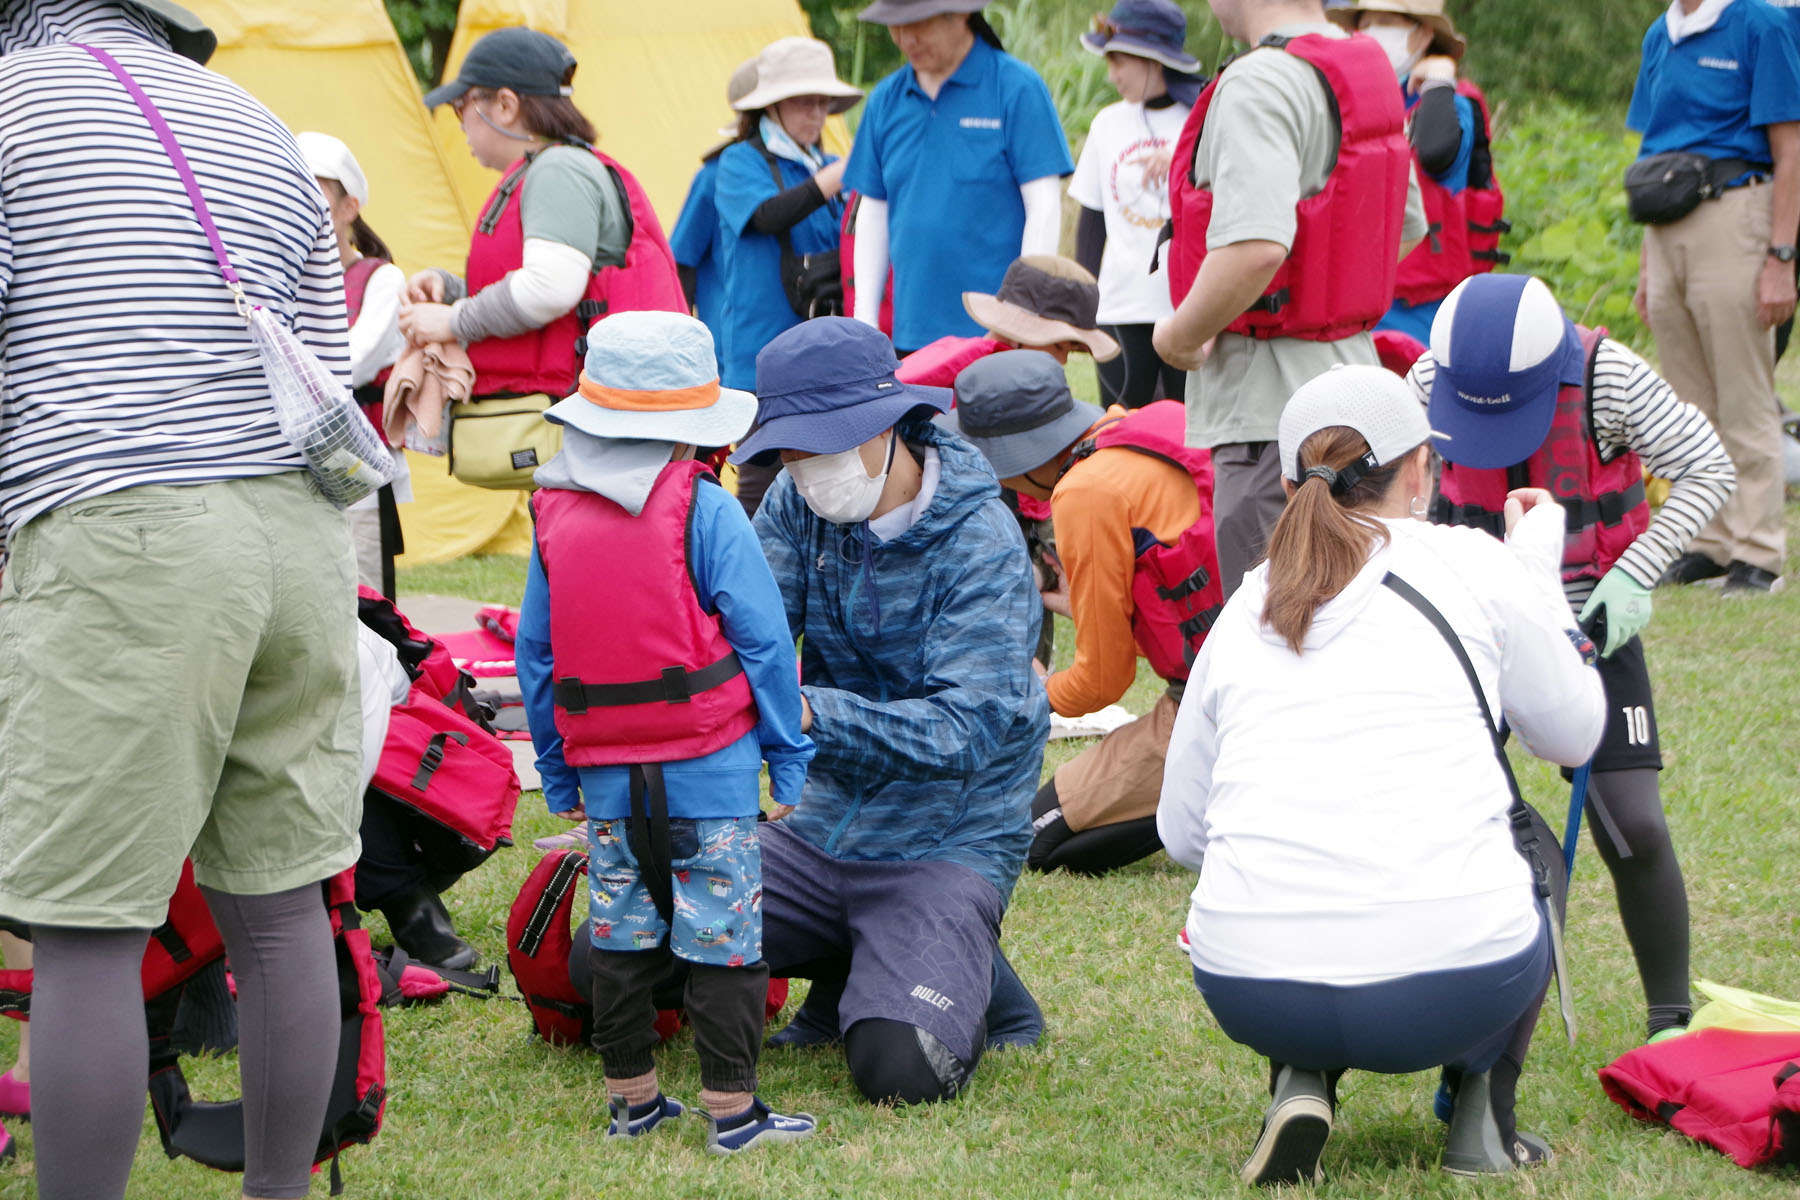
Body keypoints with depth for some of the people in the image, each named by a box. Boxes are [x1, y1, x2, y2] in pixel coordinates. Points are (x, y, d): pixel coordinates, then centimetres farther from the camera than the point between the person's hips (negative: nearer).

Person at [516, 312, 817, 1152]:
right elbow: (762, 641, -9)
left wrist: (559, 774, 17)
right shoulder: (706, 512, -9)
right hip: (708, 768, -4)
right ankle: (730, 1108, 2)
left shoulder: (553, 515, 5)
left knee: (620, 930, 13)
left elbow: (534, 657, 9)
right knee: (720, 934, 1)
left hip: (604, 775, 5)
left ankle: (631, 1098, 20)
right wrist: (788, 753, 0)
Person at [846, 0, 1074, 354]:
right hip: (913, 334, 5)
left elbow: (1044, 209, -6)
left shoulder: (1016, 87, -4)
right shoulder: (886, 100, 12)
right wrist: (865, 321, 11)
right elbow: (873, 214, 17)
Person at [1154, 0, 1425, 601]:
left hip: (1270, 397, -10)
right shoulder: (1369, 68, 12)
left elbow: (1256, 247, -32)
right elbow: (1408, 229, 24)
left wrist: (1180, 334, -17)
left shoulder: (1259, 85, -19)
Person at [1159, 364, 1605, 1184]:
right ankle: (1482, 1111, 17)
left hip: (1248, 993, 2)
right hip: (1455, 987, -2)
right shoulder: (1471, 567, 5)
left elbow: (1180, 832, 20)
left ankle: (1299, 1085, 11)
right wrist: (1539, 571, 32)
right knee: (1529, 845, 31)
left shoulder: (1243, 610, 14)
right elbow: (1574, 736, 20)